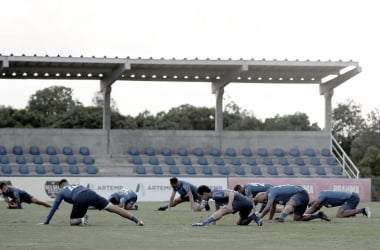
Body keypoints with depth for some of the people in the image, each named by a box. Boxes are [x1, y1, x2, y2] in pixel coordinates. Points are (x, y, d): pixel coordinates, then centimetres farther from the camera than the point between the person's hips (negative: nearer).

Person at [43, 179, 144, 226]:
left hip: (80, 199, -3)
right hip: (90, 194, 3)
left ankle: (82, 220, -19)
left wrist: (46, 222, 47)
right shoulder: (77, 185, 46)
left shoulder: (61, 192, 35)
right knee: (113, 207, -3)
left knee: (72, 222, 16)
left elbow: (53, 209, 36)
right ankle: (136, 220, -15)